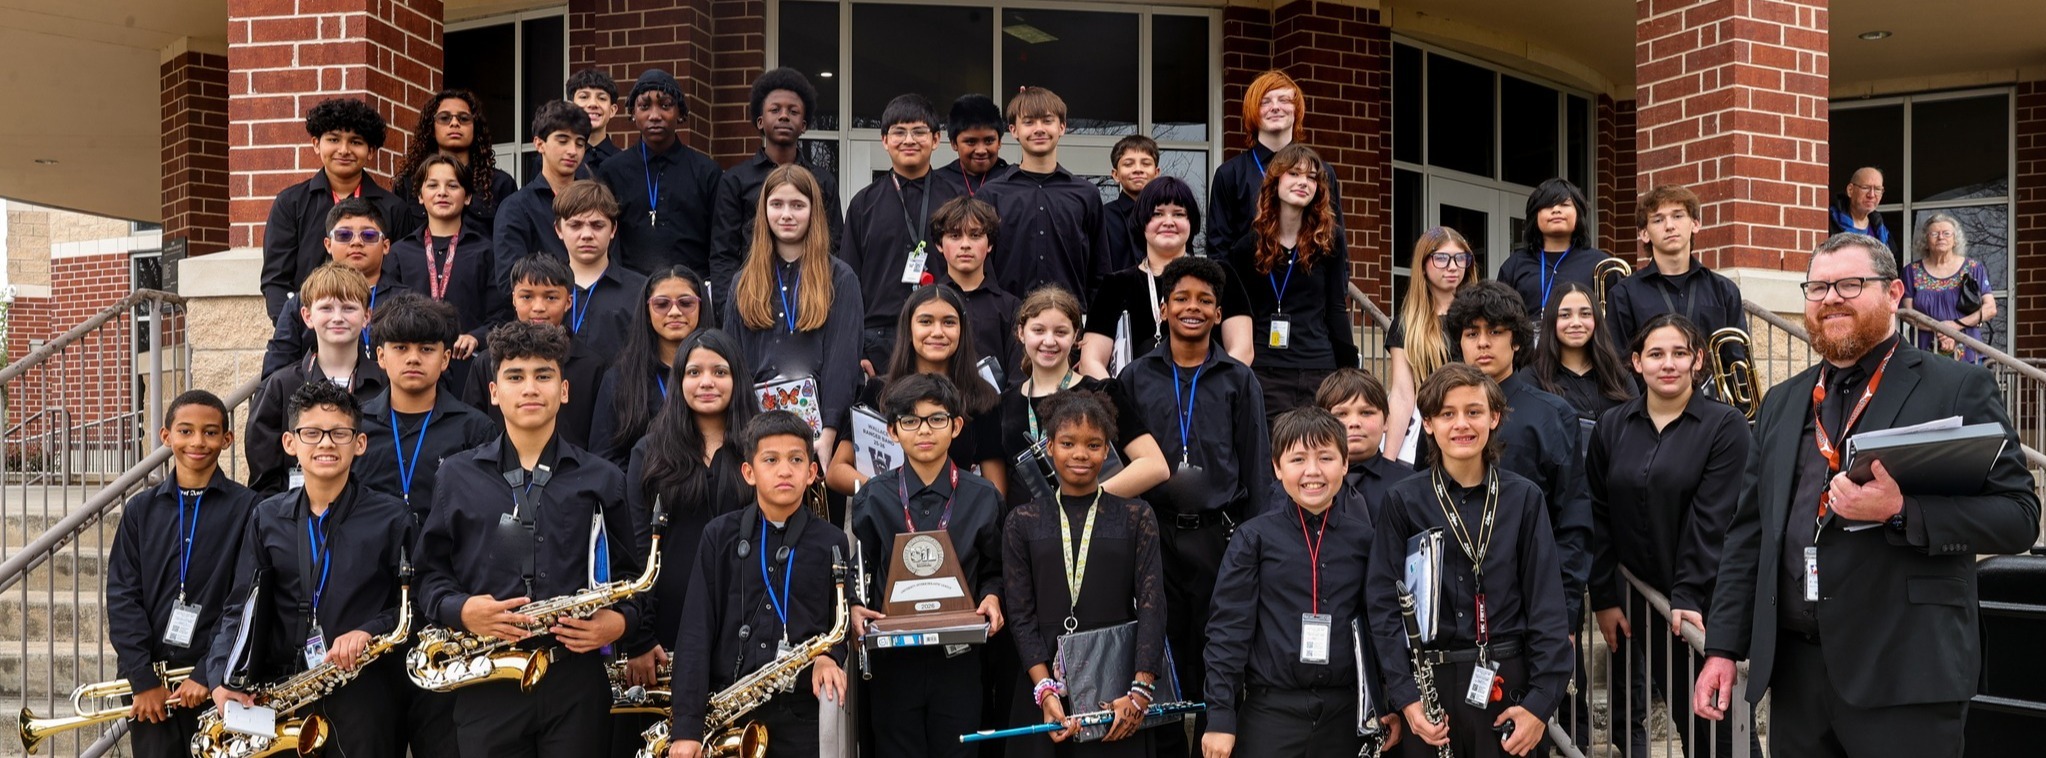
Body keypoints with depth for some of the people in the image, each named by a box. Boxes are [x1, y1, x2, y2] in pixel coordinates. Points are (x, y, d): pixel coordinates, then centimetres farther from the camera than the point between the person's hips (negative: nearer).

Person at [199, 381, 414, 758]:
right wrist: (223, 677, -7)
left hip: (366, 695, -3)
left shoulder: (391, 517, -1)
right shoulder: (266, 518, 9)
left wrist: (370, 632, -17)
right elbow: (242, 607, 7)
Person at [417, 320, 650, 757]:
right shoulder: (458, 475, 8)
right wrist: (458, 609, -8)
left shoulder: (602, 479, 8)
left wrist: (623, 621, -7)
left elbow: (633, 571, 12)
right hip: (485, 683, 0)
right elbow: (429, 572, 11)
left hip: (578, 680, 0)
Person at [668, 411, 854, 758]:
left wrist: (829, 658, -12)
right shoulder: (720, 536, 2)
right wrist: (686, 725, -9)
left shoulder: (832, 543, 3)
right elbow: (696, 632, -3)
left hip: (803, 715, 0)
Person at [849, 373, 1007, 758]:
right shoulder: (872, 498, 0)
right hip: (894, 658, 0)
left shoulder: (983, 498, 1)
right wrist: (856, 607, -12)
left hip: (958, 658, 0)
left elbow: (994, 570, 10)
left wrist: (991, 597, -9)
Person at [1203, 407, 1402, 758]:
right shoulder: (1255, 537, -2)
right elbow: (1228, 629, -3)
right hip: (1271, 711, -2)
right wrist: (1220, 718, -7)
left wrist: (1391, 705, 8)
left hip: (1345, 711, 2)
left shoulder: (1366, 534, 3)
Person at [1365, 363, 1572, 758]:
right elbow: (1383, 603, -3)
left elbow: (1546, 603, 0)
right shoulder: (1403, 502, -2)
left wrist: (1541, 700, -7)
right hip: (1430, 683, 0)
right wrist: (1405, 696, -11)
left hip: (1509, 681, 1)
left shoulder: (1523, 498, 1)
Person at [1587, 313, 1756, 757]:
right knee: (1629, 717, 5)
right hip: (1631, 599, 3)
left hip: (1700, 602, -3)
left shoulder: (1725, 426, -5)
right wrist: (1603, 599, -1)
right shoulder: (1612, 427, 6)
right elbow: (1599, 518, 4)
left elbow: (1711, 519, -12)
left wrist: (1688, 596, -17)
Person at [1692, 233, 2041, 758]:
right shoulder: (1781, 403, 14)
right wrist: (1722, 647, 8)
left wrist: (1900, 512, -22)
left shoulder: (1960, 389, 1)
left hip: (1904, 673, -4)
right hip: (1793, 668, 5)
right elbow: (1748, 533, 13)